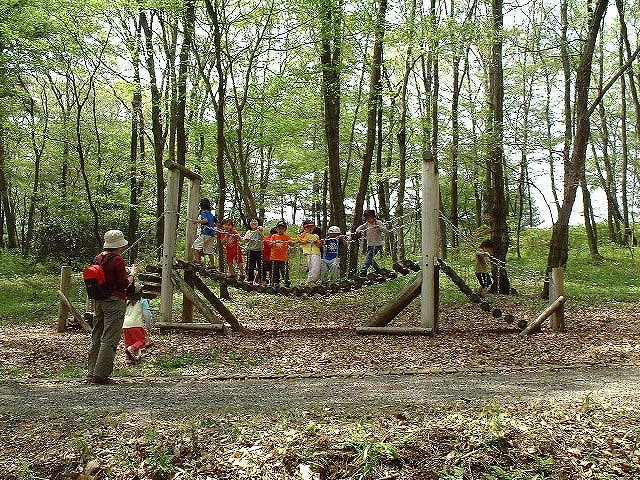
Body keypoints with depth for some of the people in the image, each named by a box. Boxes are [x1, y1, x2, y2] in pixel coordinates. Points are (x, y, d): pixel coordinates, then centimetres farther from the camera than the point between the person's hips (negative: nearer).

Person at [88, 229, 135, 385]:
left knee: (97, 337, 14)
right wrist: (131, 274, 6)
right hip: (115, 302, -8)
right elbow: (124, 284, -14)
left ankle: (92, 371, 20)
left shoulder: (98, 258, 9)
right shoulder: (117, 260, -14)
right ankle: (101, 375, -4)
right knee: (109, 339, -4)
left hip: (99, 301, 8)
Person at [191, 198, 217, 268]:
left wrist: (196, 221, -14)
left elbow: (205, 220, -22)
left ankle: (197, 260, -10)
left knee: (196, 246, -2)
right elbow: (217, 222, 23)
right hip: (212, 234, 8)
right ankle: (212, 264, 11)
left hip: (206, 233, -8)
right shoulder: (210, 214, 19)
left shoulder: (203, 213, -4)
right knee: (209, 250, 12)